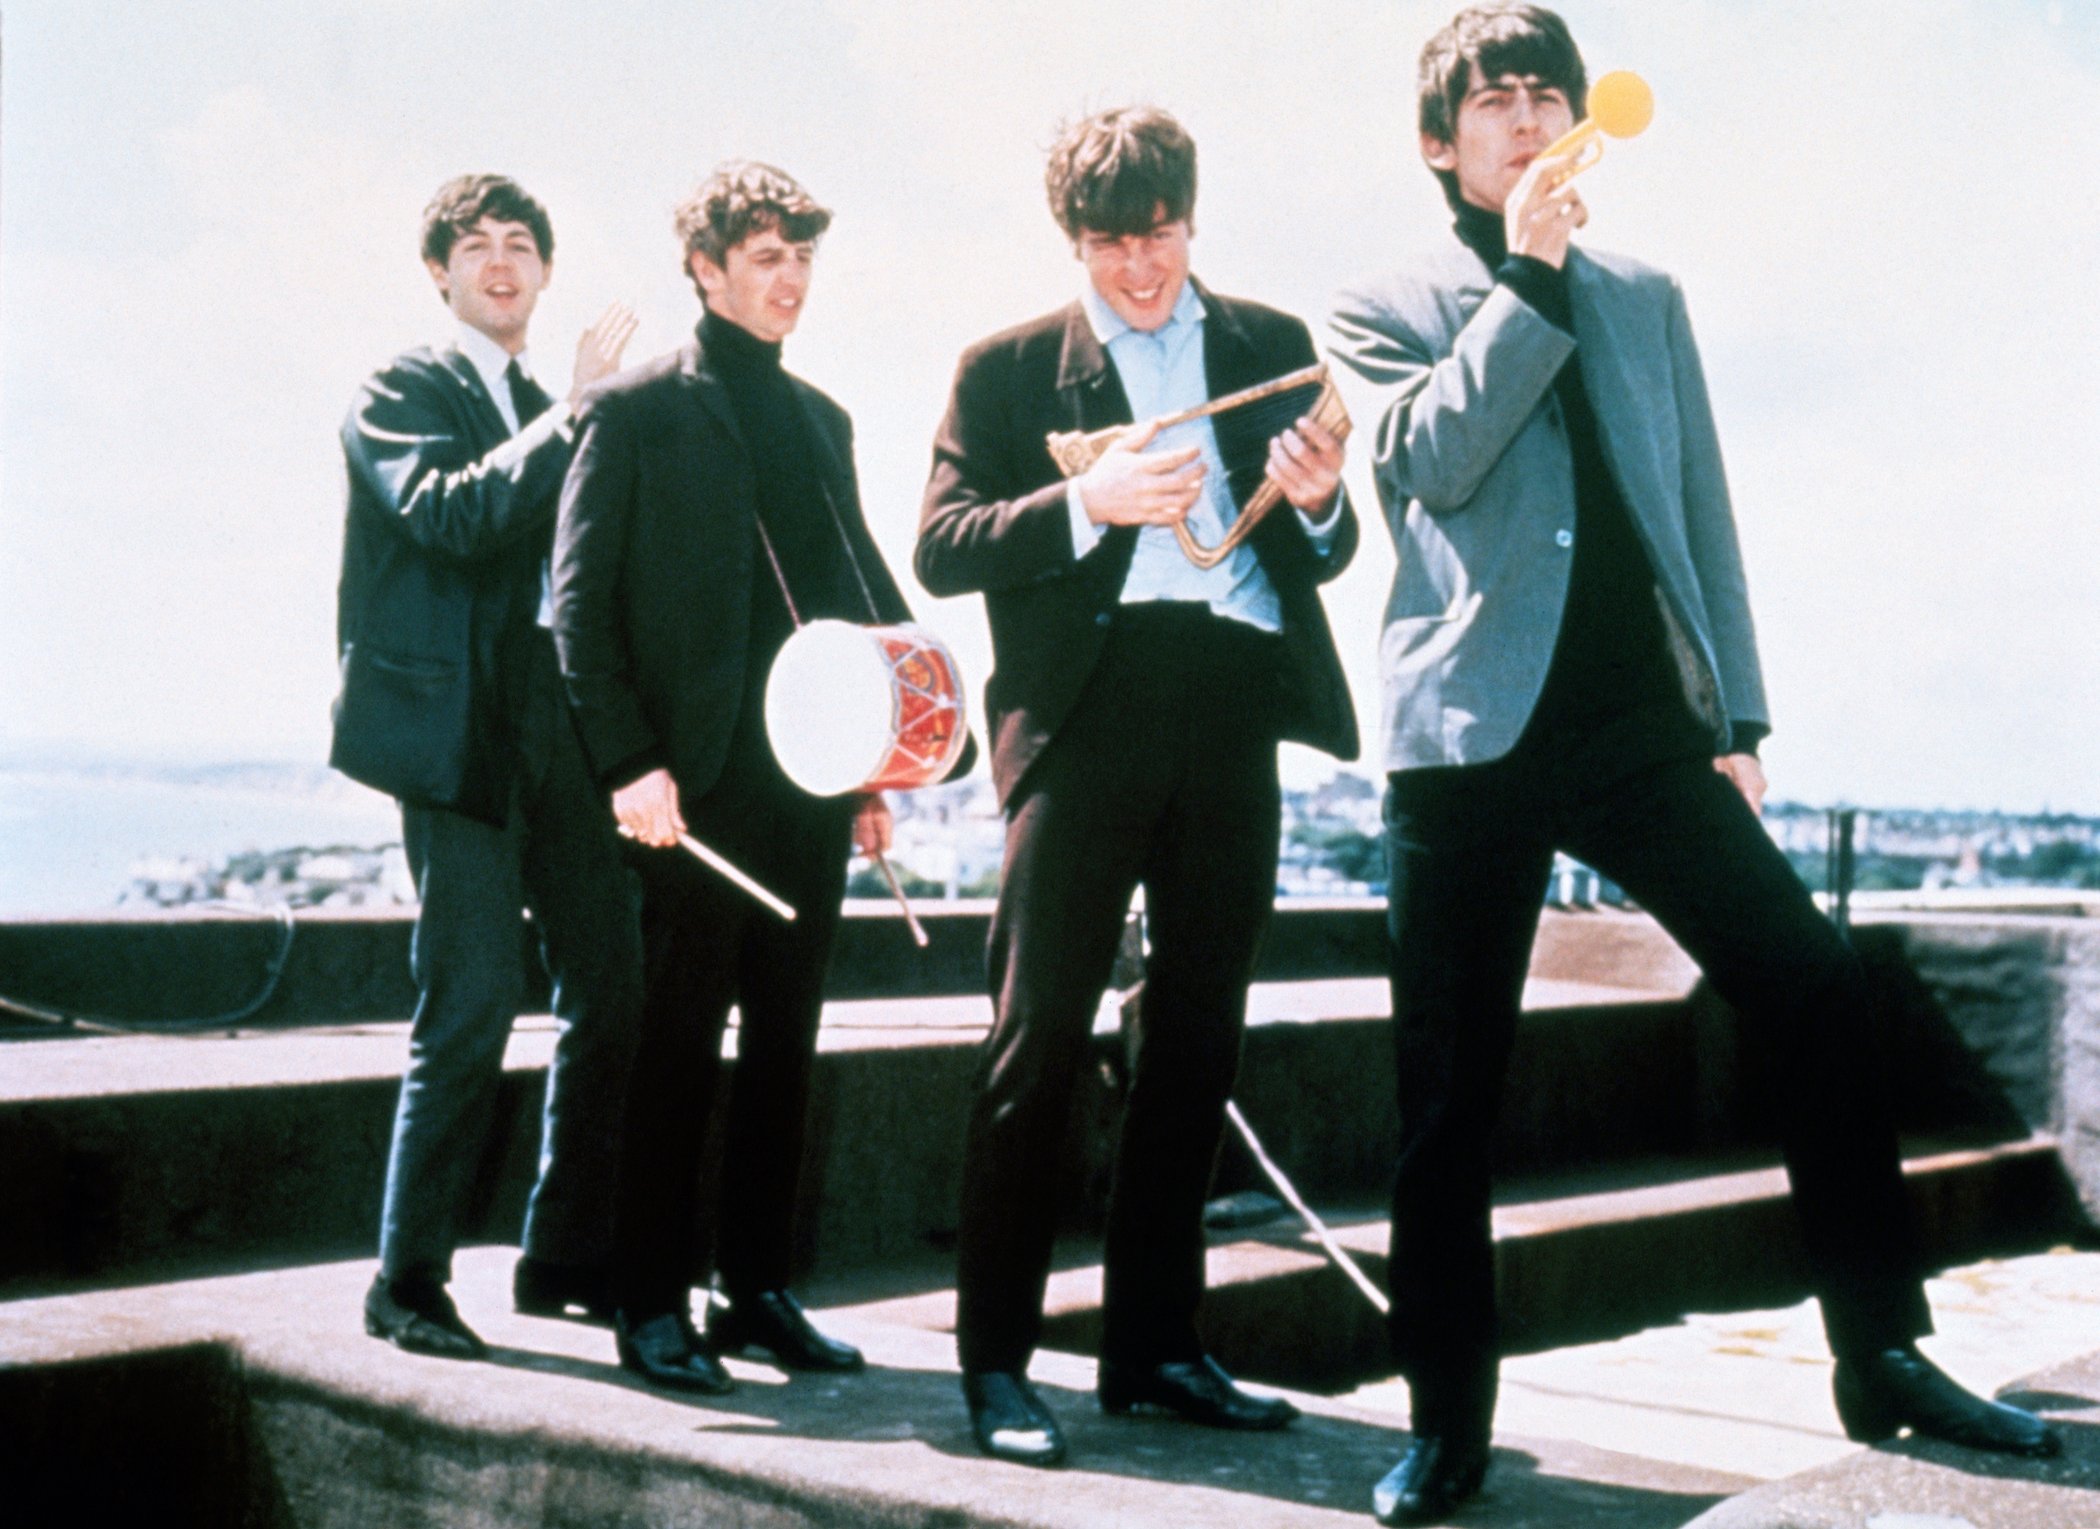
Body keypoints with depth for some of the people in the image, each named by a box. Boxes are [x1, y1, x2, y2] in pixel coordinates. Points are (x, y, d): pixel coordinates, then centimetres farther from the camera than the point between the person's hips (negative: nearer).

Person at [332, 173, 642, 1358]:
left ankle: (569, 1255, 18)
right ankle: (410, 1281, 2)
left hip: (559, 728, 7)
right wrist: (567, 414, -18)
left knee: (613, 985, 6)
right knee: (473, 1002, -10)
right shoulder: (402, 392, 2)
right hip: (457, 726, -7)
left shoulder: (555, 416, 21)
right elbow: (447, 515, -17)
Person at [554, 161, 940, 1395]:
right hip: (698, 781, -5)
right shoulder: (638, 412, 1)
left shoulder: (822, 419, 18)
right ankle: (655, 1302, 10)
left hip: (812, 781, 6)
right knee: (680, 1049, 0)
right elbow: (582, 600, -4)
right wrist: (629, 762, -13)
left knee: (786, 1047, 9)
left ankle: (761, 1286, 19)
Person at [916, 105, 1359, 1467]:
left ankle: (1157, 1346, 17)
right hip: (1089, 703, -3)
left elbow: (1324, 553, 15)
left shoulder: (1271, 344, 16)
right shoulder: (1009, 367, 9)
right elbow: (940, 546, -2)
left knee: (1199, 1037, 7)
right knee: (1039, 1035, -5)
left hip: (1233, 706, 3)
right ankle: (997, 1357, 3)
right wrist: (1087, 501, -17)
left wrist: (1319, 503, -9)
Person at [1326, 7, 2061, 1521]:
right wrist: (1531, 278, -11)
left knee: (1823, 994, -6)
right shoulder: (1389, 307, 9)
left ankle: (1882, 1353, 8)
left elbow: (1700, 510, 14)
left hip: (1644, 726, 3)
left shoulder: (1645, 300, 18)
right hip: (1474, 731, -2)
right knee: (1450, 1090, 0)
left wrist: (1738, 712, 7)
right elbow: (1426, 460, -10)